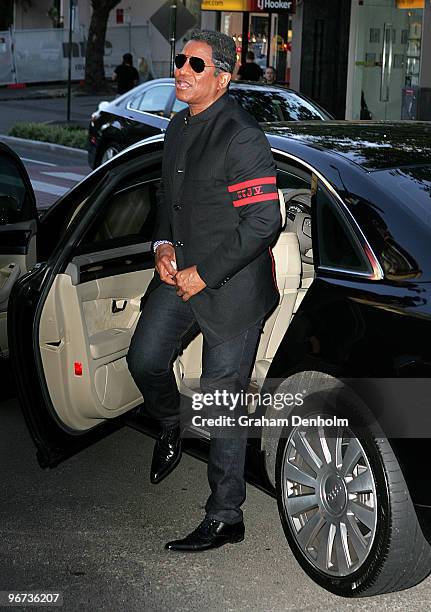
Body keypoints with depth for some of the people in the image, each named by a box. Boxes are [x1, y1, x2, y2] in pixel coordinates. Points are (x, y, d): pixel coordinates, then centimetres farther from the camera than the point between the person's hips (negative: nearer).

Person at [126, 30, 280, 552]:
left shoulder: (241, 137, -18)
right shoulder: (178, 127, 10)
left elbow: (263, 222, -20)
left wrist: (204, 274, -17)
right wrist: (163, 244, 4)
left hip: (231, 288, -7)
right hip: (181, 274, 7)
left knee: (222, 403, -1)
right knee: (144, 358, -1)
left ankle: (225, 519, 12)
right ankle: (170, 427, 33)